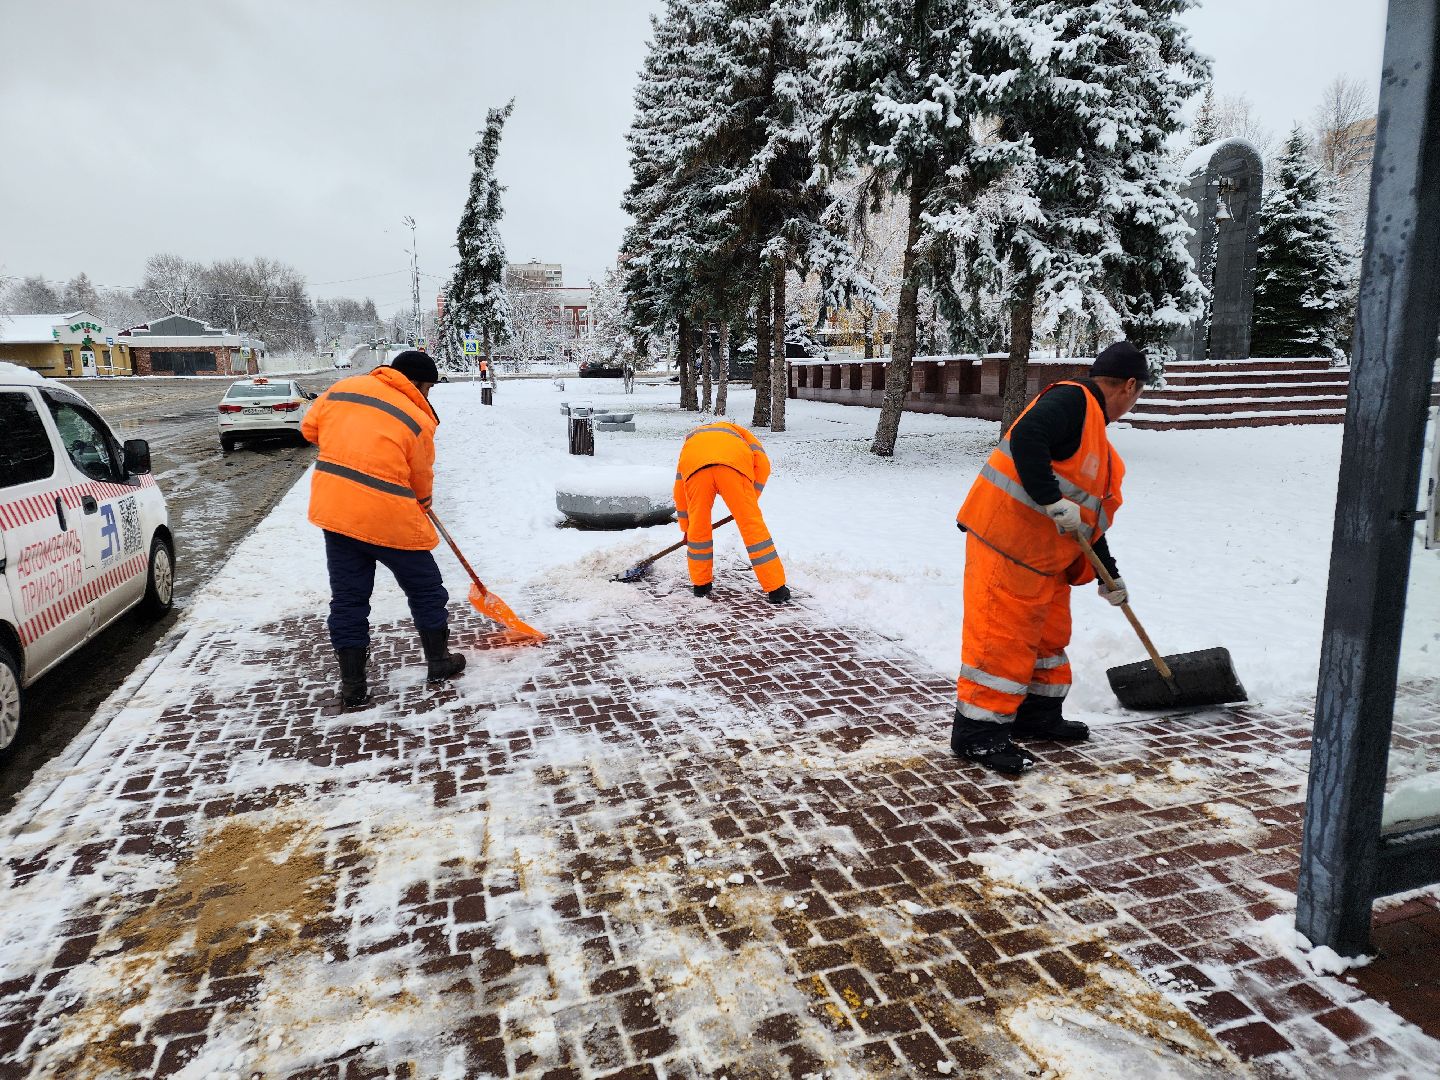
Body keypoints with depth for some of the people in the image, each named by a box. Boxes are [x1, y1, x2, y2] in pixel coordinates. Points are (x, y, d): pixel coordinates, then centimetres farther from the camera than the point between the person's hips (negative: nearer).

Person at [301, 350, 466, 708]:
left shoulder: (345, 386, 7)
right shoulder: (418, 419, -5)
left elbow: (310, 426, 17)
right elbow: (421, 478, 4)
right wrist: (423, 505, 25)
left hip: (332, 506, 5)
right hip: (387, 516, -5)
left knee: (347, 597, 14)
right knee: (425, 589, 15)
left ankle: (352, 685, 18)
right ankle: (439, 661, 29)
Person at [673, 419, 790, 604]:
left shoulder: (690, 438, 44)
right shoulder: (735, 430, 41)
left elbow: (679, 493, 43)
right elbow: (762, 464, 23)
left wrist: (686, 528, 53)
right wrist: (749, 502, 29)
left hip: (694, 464, 1)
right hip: (734, 463, -1)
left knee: (698, 527, 20)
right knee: (753, 525, 6)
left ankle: (701, 584, 31)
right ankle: (776, 590, 9)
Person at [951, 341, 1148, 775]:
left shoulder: (1096, 435, 21)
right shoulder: (1071, 399, -10)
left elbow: (1090, 517, 25)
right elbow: (1026, 438, -30)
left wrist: (1108, 575, 27)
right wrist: (1053, 501, -29)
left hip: (1046, 555, 11)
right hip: (1007, 540, -10)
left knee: (1049, 633, 19)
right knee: (1002, 635, -6)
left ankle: (1038, 715, 33)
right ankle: (977, 731, 3)